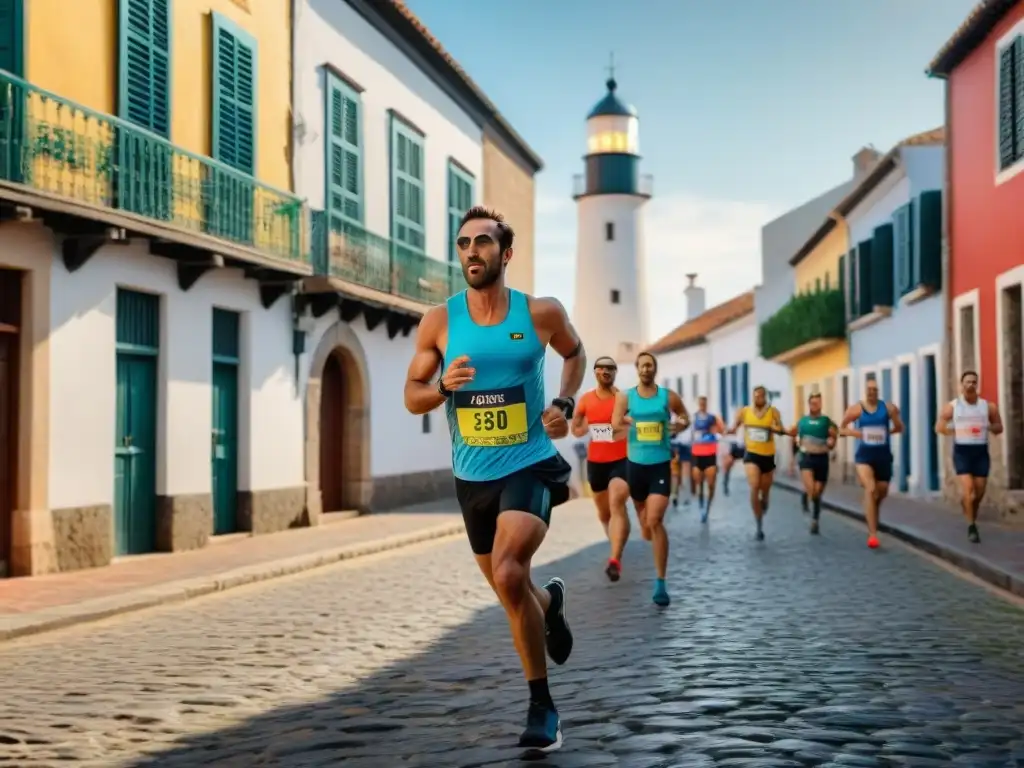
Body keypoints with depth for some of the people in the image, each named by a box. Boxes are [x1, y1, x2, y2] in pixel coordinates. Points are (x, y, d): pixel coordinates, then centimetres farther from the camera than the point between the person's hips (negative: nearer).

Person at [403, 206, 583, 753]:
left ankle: (540, 706, -9)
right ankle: (549, 603, 55)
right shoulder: (439, 322, -4)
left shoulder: (541, 314, -6)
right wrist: (443, 386, -19)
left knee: (508, 574, -26)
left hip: (530, 466, -3)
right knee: (512, 596, 15)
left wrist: (565, 404, -2)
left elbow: (574, 353, 15)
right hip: (472, 477, 3)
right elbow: (412, 396, 3)